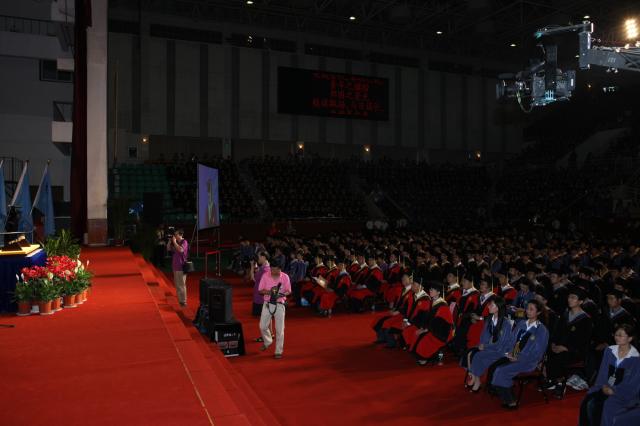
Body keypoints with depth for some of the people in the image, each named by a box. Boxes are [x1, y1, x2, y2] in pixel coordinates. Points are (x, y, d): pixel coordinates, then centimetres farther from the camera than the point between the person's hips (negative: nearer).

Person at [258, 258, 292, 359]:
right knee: (263, 326, 4)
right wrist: (269, 291, -22)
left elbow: (289, 291, 0)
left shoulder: (285, 277, -6)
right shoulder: (265, 276, -5)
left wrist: (282, 294, -22)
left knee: (279, 329, 0)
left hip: (279, 304, -1)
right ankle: (267, 342, 35)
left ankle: (279, 351, 11)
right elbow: (260, 290, -2)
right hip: (267, 304, 2)